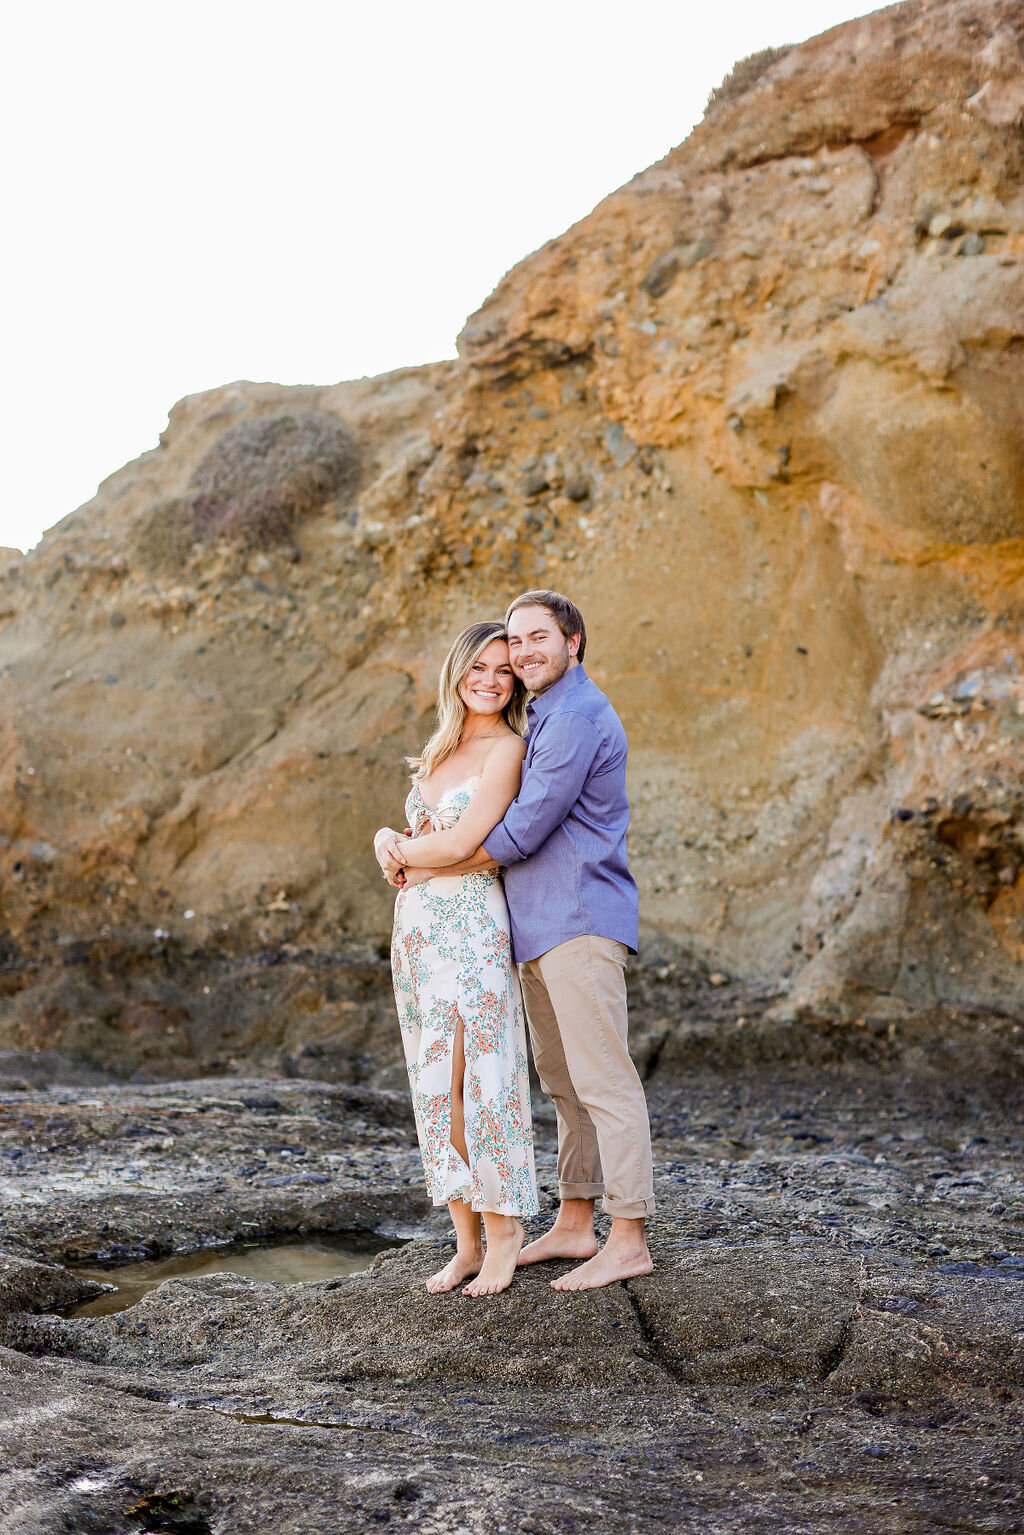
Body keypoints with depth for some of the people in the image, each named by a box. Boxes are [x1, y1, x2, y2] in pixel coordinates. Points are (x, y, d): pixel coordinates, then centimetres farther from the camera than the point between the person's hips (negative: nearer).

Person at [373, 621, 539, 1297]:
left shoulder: (508, 748, -6)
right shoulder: (440, 752, 17)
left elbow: (463, 841, -14)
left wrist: (396, 848, 2)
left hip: (472, 927, -7)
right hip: (416, 928, 7)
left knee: (482, 1082, -6)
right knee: (437, 1087, 8)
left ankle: (504, 1240, 3)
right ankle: (467, 1243, 15)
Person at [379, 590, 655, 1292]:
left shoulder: (577, 717, -13)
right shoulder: (545, 717, 21)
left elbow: (523, 833, -17)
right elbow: (495, 820, 24)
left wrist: (427, 859, -7)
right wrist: (417, 846, 7)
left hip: (579, 920, -10)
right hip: (541, 927, 11)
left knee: (602, 1080, -8)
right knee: (564, 1083, 14)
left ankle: (630, 1239, -5)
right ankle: (575, 1224, 21)